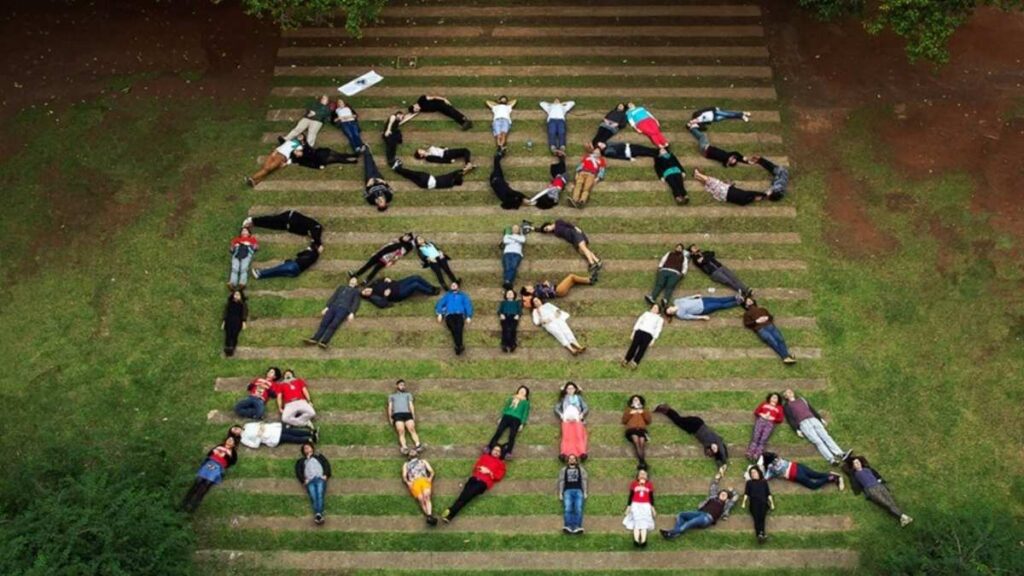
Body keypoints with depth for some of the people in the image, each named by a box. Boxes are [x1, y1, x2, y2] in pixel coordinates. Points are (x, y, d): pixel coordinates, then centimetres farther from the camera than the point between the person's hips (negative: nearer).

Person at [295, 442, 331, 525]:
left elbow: (327, 464, 20)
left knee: (319, 494, -30)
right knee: (313, 496, -28)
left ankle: (319, 514, -52)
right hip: (309, 481, 1)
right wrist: (303, 480, -1)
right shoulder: (300, 461, 35)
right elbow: (298, 472, 19)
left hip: (320, 479, -1)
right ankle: (317, 514, -50)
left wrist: (326, 475, 0)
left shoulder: (319, 456, 34)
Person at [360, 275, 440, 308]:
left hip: (397, 284, 8)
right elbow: (382, 304, -29)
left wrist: (386, 279, 1)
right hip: (398, 294, -8)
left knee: (416, 278, -6)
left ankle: (433, 288, 10)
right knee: (415, 285, -24)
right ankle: (432, 292, 2)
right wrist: (385, 295, -25)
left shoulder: (373, 285, 4)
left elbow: (382, 280, 20)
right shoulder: (373, 297, -16)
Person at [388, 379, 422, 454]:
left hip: (407, 413, 1)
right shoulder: (392, 396, 29)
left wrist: (413, 416, 5)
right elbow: (390, 407, 19)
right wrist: (390, 418, 5)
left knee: (412, 429, -23)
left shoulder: (408, 394, 30)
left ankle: (418, 445, -37)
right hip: (397, 414, -1)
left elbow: (411, 405, 19)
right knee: (401, 431, -22)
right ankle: (404, 448, -37)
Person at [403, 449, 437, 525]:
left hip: (424, 480, 0)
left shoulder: (423, 461, 35)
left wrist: (430, 479, 0)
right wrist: (408, 483, -2)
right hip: (414, 482, 0)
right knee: (421, 499, -28)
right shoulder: (406, 464, 36)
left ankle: (430, 515, -52)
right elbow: (404, 476, 20)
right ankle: (429, 517, -47)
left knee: (426, 496, -31)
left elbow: (431, 471, 22)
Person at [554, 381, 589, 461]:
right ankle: (564, 453, -46)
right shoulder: (563, 399, 29)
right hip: (566, 420, 0)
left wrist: (581, 416, -3)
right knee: (566, 436, -26)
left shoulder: (579, 398, 28)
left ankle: (582, 453, -44)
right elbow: (556, 408, 17)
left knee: (579, 436, -26)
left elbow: (586, 408, 16)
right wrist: (561, 416, -3)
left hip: (577, 419, 1)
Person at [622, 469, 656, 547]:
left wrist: (652, 508, 11)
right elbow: (630, 496, 8)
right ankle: (636, 541, -19)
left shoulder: (649, 484, 6)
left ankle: (643, 542, -17)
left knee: (644, 523, -9)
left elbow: (651, 497, 12)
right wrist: (628, 507, 7)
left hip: (646, 506, 1)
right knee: (636, 523, -10)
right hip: (635, 505, -1)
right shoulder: (634, 484, 3)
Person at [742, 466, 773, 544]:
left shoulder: (764, 482, 30)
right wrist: (744, 502, 2)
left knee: (762, 516, -30)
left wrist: (772, 503, 7)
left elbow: (768, 493, 21)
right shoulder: (749, 482, 29)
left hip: (763, 502, 0)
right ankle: (760, 534, -50)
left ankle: (760, 533, -51)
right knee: (756, 517, -29)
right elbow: (746, 493, 17)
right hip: (753, 502, 0)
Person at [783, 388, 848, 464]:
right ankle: (831, 459, -37)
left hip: (813, 419, 4)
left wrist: (821, 418, 15)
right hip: (803, 423, -4)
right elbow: (790, 419, 5)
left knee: (826, 436, -17)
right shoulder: (786, 406, 16)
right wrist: (797, 430, -8)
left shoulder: (801, 399, 29)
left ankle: (840, 454, -32)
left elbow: (812, 409, 27)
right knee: (817, 441, -22)